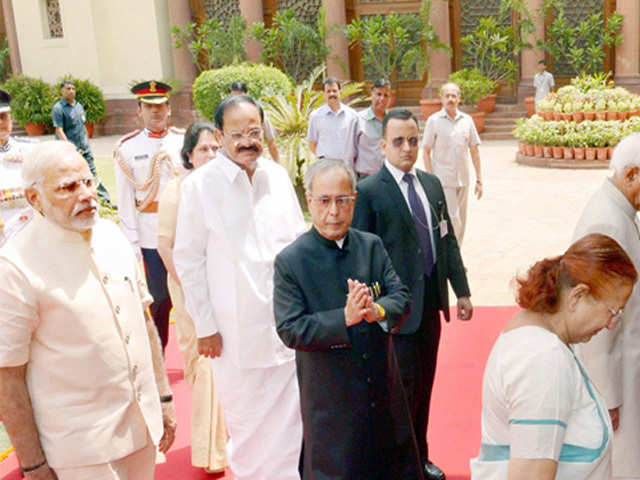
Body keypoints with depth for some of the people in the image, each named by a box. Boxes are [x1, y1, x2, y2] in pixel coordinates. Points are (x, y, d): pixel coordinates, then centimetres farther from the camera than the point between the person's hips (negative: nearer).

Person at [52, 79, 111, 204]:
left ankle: (105, 199, 9)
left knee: (92, 174, 7)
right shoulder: (58, 108, -9)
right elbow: (59, 130, -15)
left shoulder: (79, 106, 13)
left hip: (84, 148, 6)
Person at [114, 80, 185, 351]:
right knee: (160, 300, 7)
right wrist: (131, 243, -4)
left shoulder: (184, 141, 4)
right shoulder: (127, 148, 0)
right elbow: (125, 200, 0)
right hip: (151, 236, -1)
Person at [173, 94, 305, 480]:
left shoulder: (278, 176, 3)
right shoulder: (200, 185, -8)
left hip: (288, 323, 3)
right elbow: (188, 260, -4)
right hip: (236, 330, -3)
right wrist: (205, 327, -5)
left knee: (290, 420, 10)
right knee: (246, 423, 10)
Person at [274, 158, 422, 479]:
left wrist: (378, 310, -24)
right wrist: (345, 318, -27)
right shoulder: (290, 261, -12)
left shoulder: (371, 246, 2)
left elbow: (401, 297, -1)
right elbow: (289, 330, -17)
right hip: (330, 396, -4)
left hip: (382, 384, 4)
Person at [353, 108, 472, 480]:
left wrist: (462, 291, 11)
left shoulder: (432, 184, 8)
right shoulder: (369, 191, -11)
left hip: (431, 303, 6)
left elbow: (448, 240, 13)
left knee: (425, 386, 18)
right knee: (403, 390, 3)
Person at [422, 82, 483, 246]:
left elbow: (474, 151, 11)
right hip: (443, 180, -4)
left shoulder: (467, 120, 7)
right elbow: (426, 152, -2)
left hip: (463, 180, 4)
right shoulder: (434, 121, -3)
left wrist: (479, 180, 7)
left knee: (461, 224, 9)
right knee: (453, 221, -11)